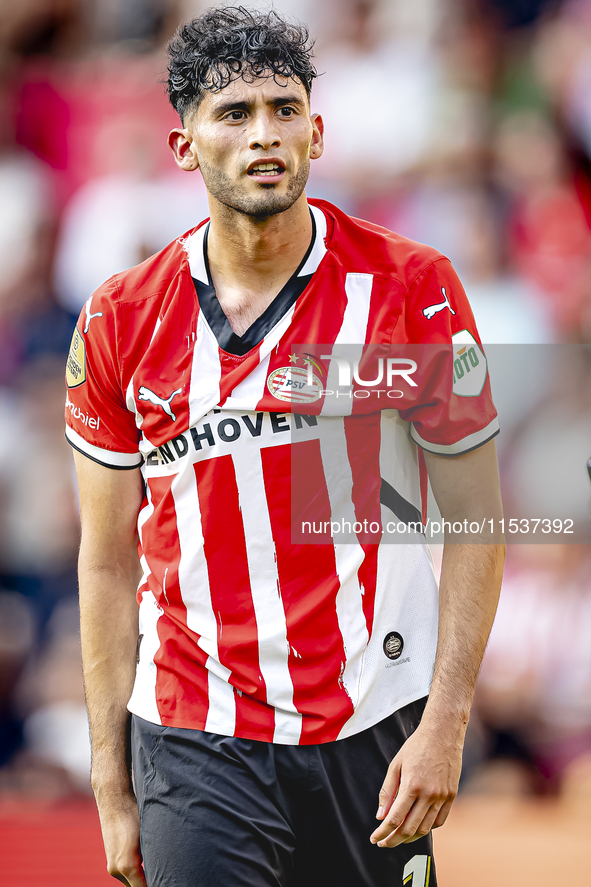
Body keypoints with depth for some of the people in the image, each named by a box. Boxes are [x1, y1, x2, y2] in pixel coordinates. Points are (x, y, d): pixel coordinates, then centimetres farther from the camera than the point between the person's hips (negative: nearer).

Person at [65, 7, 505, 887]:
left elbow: (476, 523, -1)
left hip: (376, 729, 0)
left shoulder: (411, 288, -4)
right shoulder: (120, 321, 1)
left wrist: (443, 729, -10)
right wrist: (112, 789, 4)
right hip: (194, 746, 0)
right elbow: (109, 565, 6)